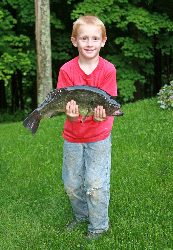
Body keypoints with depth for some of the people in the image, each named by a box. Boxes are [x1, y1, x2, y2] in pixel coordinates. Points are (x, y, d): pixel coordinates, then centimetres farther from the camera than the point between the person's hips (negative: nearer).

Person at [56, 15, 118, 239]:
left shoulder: (108, 70, -12)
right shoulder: (67, 70, -10)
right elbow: (65, 103, -13)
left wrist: (100, 116, -36)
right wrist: (71, 114, -35)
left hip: (99, 136, -2)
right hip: (72, 136, 2)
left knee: (95, 184, -2)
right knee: (71, 184, 14)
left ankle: (98, 225, 21)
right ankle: (81, 215, 40)